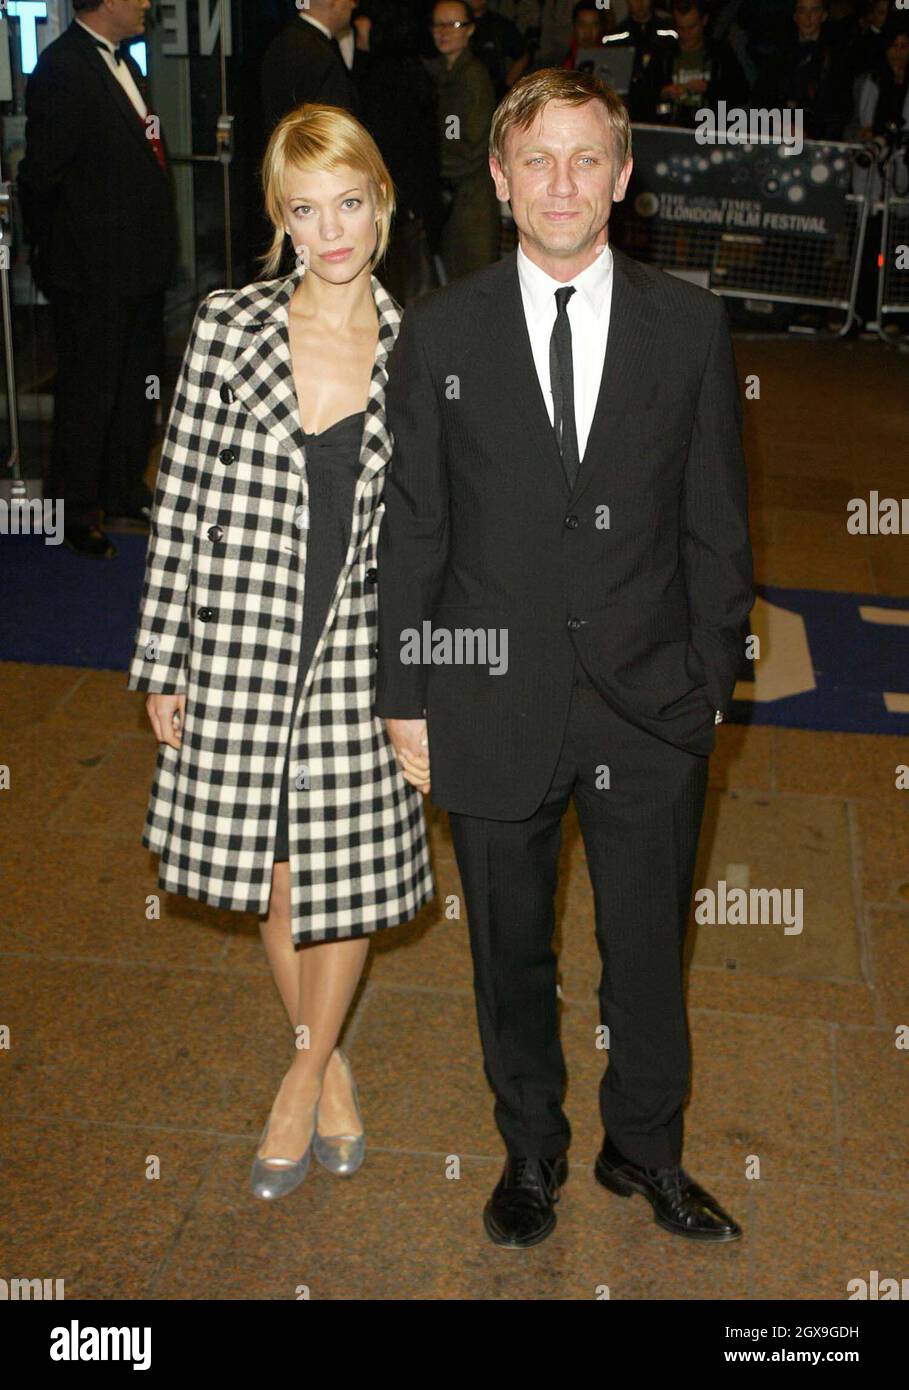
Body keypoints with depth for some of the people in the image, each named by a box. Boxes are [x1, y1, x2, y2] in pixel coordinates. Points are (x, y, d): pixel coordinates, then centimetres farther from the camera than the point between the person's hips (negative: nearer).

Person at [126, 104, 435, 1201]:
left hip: (360, 646, 0)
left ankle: (304, 1074, 32)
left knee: (347, 871, 8)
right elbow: (180, 501, -1)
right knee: (273, 878, 13)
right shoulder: (227, 327, -5)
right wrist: (162, 662, -1)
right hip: (240, 644, 0)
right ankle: (331, 1063, 37)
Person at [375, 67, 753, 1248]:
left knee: (649, 945, 15)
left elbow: (717, 522, 2)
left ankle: (646, 1147, 39)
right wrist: (406, 697, -1)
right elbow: (411, 530, 0)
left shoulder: (689, 325, -1)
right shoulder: (440, 331, -2)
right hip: (494, 705, 0)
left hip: (651, 708, 0)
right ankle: (532, 1150, 40)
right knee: (512, 950, 16)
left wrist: (712, 682, 0)